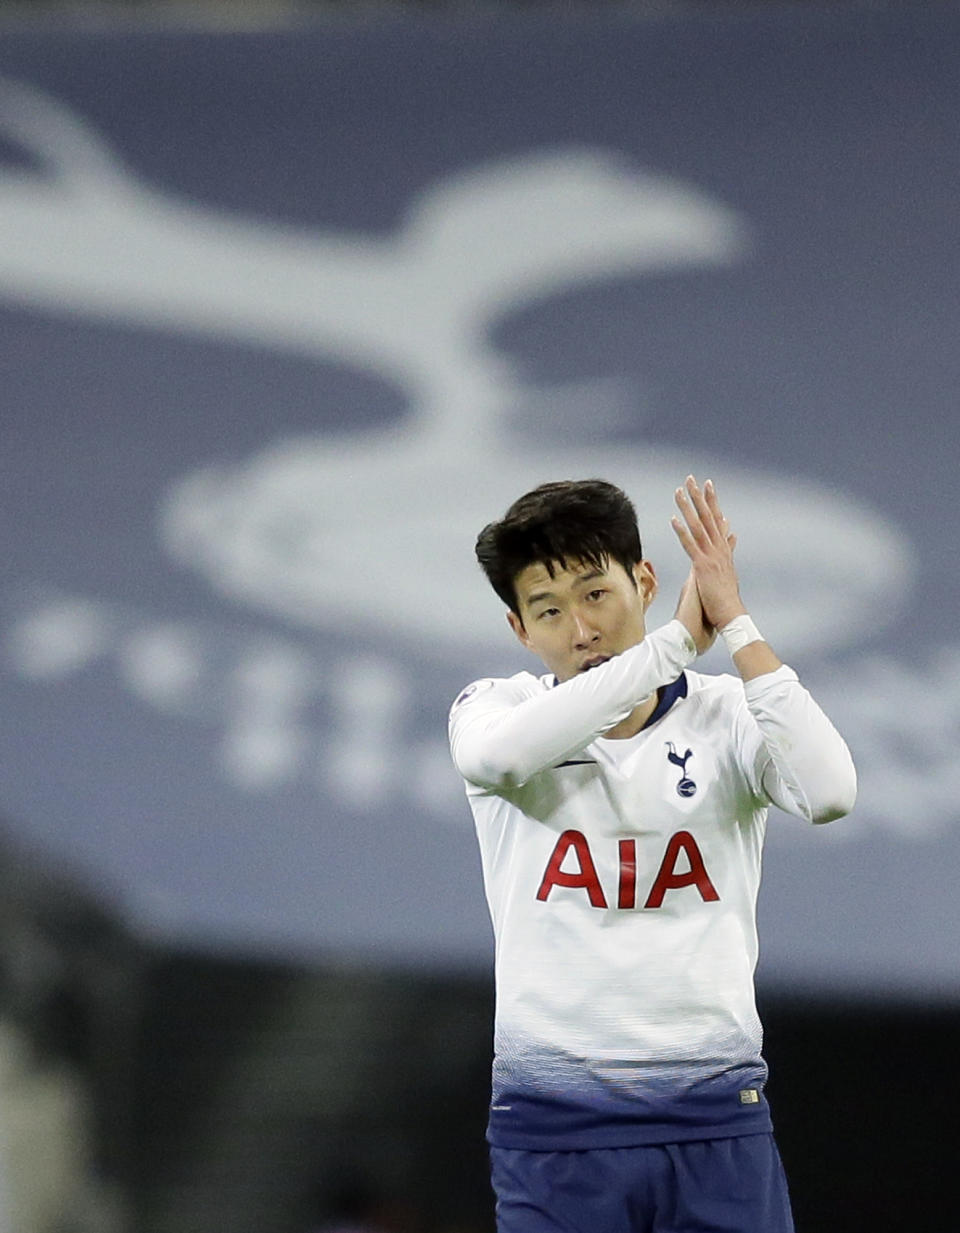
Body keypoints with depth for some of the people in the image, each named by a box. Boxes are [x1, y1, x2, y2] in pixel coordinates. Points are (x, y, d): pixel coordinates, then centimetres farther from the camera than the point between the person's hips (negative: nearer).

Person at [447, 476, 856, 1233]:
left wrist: (735, 623, -12)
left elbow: (828, 793, -16)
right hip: (554, 1122, 0)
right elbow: (496, 753, -21)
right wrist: (677, 638, -18)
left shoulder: (728, 717, 5)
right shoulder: (496, 708, 5)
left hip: (717, 1117, 0)